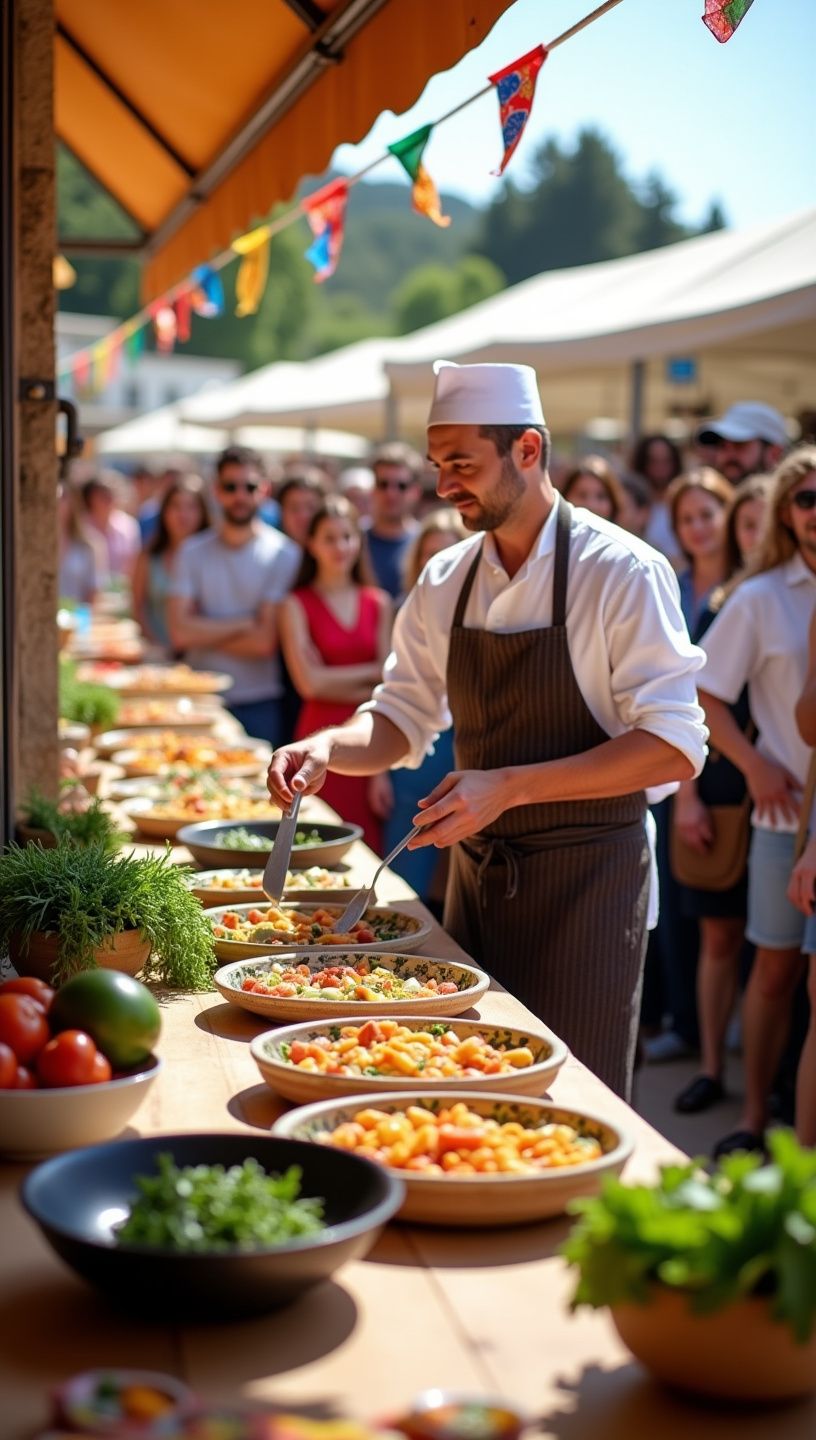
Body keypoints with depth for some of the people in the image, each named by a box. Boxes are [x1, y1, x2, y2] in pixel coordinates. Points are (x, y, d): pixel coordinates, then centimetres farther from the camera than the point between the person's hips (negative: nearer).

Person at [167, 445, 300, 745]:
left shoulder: (283, 554, -4)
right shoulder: (193, 551, 6)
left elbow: (265, 641, -11)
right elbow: (179, 632, -5)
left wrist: (204, 632, -4)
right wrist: (244, 623, -10)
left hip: (260, 707, -2)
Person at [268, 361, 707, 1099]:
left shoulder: (622, 573, -14)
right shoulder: (445, 582, 4)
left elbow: (674, 747, -19)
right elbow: (404, 717, 12)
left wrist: (510, 786, -27)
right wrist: (330, 747, -10)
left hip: (586, 874, -5)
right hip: (478, 869, 5)